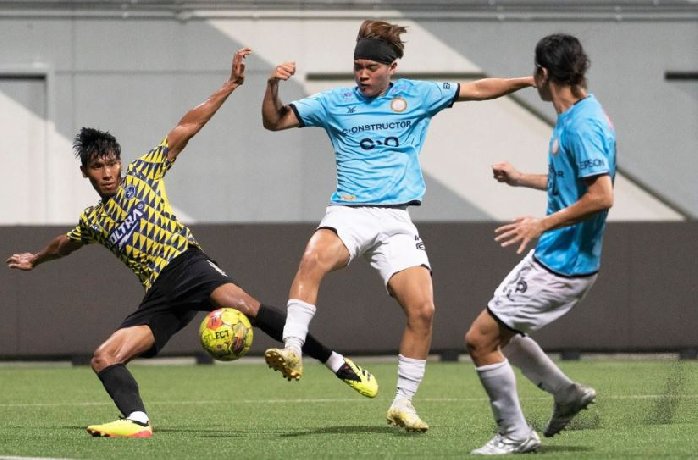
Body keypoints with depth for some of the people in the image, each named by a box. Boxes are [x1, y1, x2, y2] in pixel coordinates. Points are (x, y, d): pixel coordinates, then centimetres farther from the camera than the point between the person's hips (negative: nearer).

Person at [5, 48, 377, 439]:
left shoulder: (141, 174, 10)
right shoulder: (92, 222, 21)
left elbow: (187, 127, 6)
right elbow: (66, 244, 45)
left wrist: (231, 84, 1)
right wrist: (37, 259, 64)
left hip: (187, 264, -5)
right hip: (160, 296, 6)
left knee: (242, 303, -33)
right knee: (104, 358, -13)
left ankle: (339, 365, -36)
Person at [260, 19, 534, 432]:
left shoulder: (416, 96, 11)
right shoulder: (336, 102, 9)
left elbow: (478, 89, 17)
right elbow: (275, 121, 10)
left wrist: (528, 81, 11)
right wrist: (274, 86, -8)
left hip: (397, 221, 2)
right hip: (349, 212, -2)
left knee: (423, 308, -12)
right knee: (314, 259, -36)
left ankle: (404, 402, 3)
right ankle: (292, 352, -41)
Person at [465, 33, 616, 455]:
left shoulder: (582, 125, -22)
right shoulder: (581, 116, 10)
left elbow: (601, 196, -29)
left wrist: (543, 225, -24)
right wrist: (522, 179, 30)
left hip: (560, 266, -10)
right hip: (553, 258, 10)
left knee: (481, 338, -5)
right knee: (500, 332, 22)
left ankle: (515, 435, 5)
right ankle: (567, 393, 27)